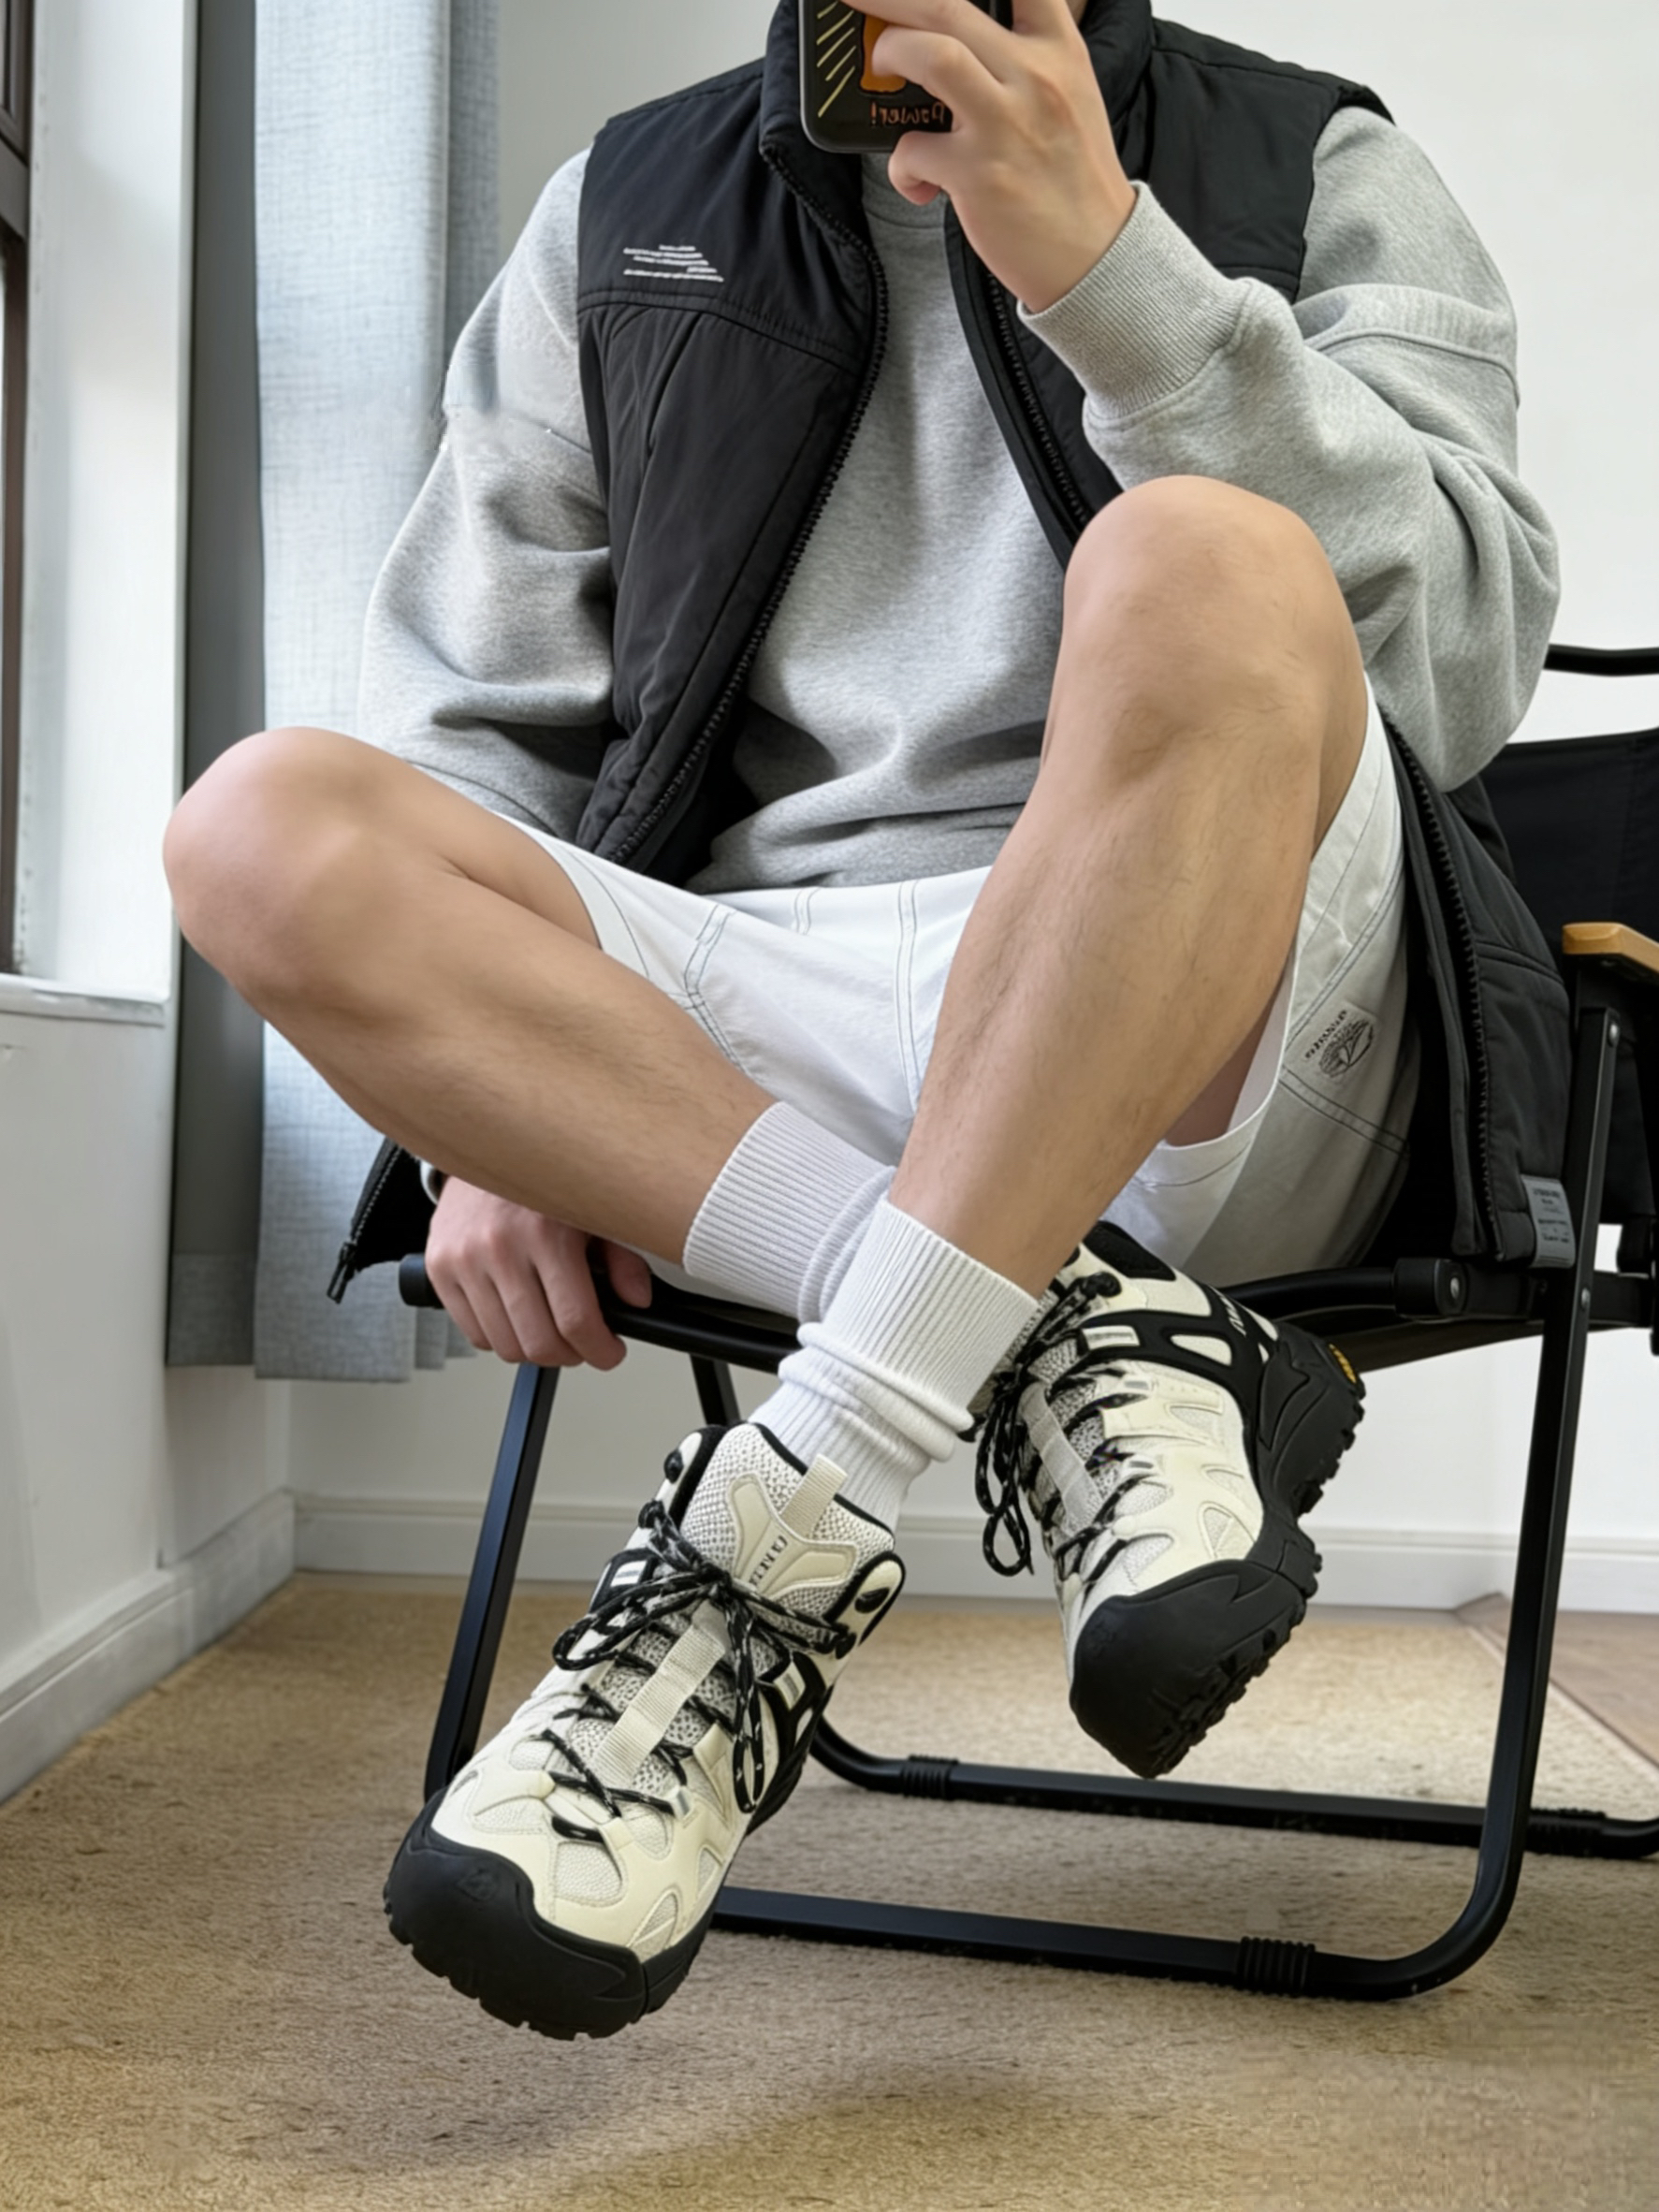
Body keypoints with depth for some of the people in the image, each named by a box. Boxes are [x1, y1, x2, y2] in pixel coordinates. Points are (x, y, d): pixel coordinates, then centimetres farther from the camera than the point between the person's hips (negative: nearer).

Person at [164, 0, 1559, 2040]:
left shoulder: (1319, 172, 12)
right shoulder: (625, 210, 18)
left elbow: (1462, 661, -5)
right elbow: (472, 707, 12)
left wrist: (1102, 256, -15)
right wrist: (506, 1099, -4)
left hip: (1213, 1057, -2)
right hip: (708, 1060, 3)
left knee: (1206, 569, -30)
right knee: (269, 827, -19)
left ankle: (774, 1543, -28)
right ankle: (1081, 1344, -24)